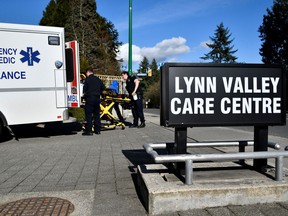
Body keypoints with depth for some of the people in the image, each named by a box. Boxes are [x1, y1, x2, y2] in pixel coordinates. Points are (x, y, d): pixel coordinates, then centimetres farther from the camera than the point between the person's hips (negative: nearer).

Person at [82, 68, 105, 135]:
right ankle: (97, 130, 16)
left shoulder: (87, 79, -4)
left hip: (90, 98, -6)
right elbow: (103, 87, 17)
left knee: (88, 115, -3)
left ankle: (89, 131, -5)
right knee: (97, 114, 13)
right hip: (97, 98, 6)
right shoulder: (98, 79, 13)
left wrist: (84, 93, 13)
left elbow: (84, 89, -6)